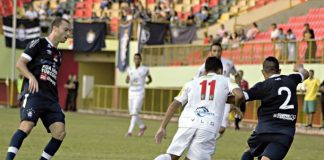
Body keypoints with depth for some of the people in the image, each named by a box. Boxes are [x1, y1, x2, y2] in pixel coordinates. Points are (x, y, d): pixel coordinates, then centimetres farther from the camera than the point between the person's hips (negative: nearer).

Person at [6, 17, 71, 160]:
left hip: (51, 98, 7)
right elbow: (20, 64, -4)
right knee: (27, 125, -25)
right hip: (34, 93, -7)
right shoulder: (39, 43, 4)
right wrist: (31, 77, -20)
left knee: (60, 132, -8)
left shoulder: (58, 54, 26)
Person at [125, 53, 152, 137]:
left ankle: (130, 131, -16)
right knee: (132, 113, 11)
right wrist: (127, 80, -5)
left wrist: (148, 82, -5)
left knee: (134, 112, -15)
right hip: (131, 92, 5)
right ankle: (142, 126, 32)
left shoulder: (145, 69, -1)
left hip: (139, 93, -5)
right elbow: (127, 81, 16)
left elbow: (150, 79, 14)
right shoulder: (130, 70, 10)